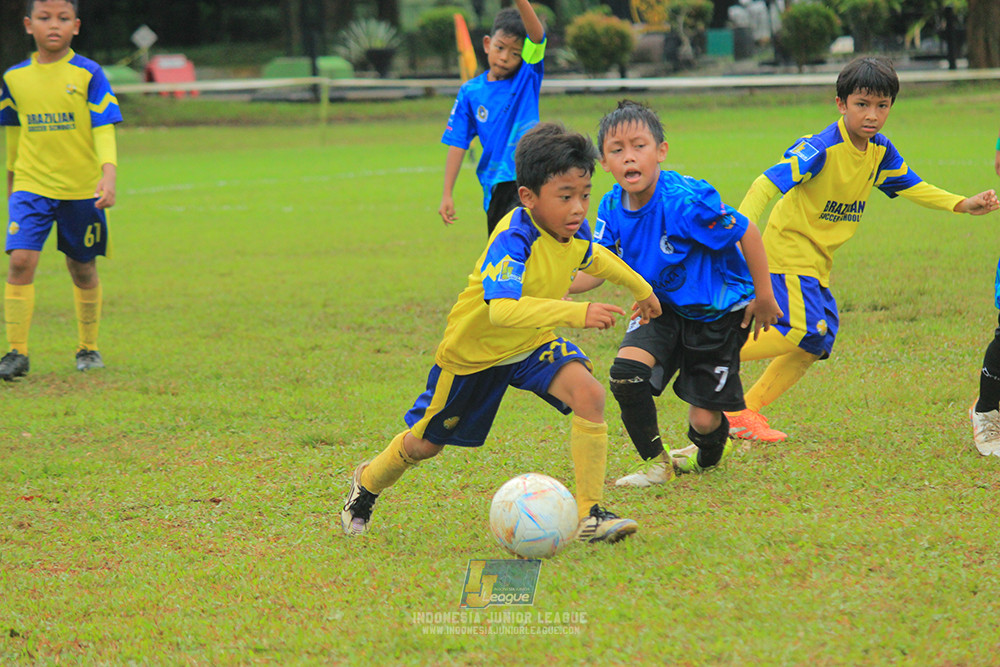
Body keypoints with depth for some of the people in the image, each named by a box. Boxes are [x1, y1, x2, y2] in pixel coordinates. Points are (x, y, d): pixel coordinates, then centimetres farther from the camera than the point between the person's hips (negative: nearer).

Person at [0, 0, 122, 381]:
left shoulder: (88, 75, -5)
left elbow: (104, 131, -9)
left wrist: (109, 175, -24)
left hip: (82, 189, -1)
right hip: (31, 187, 1)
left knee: (83, 270, 10)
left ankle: (88, 348, 28)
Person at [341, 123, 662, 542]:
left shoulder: (576, 233, -15)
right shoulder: (513, 240, -38)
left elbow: (594, 257, 14)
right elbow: (502, 309, -55)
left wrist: (641, 288, 25)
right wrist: (576, 313, -63)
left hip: (532, 343, 5)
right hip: (475, 349, -5)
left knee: (589, 394, -23)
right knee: (425, 442, 14)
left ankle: (590, 513, -18)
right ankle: (369, 482, 46)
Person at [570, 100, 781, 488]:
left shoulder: (685, 201, -31)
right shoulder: (613, 208, -11)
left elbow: (747, 234, -21)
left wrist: (763, 297, -12)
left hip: (718, 310, -5)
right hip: (664, 307, 5)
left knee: (704, 420, -2)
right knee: (626, 372, -22)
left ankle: (707, 454, 40)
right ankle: (656, 463, 3)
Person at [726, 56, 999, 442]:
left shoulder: (880, 152, 3)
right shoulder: (821, 149, -22)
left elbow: (912, 187, 18)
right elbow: (767, 184, -28)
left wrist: (964, 205, 8)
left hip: (817, 262, 9)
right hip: (788, 248, -9)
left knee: (817, 343, 6)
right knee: (804, 330, -24)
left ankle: (745, 413, 13)